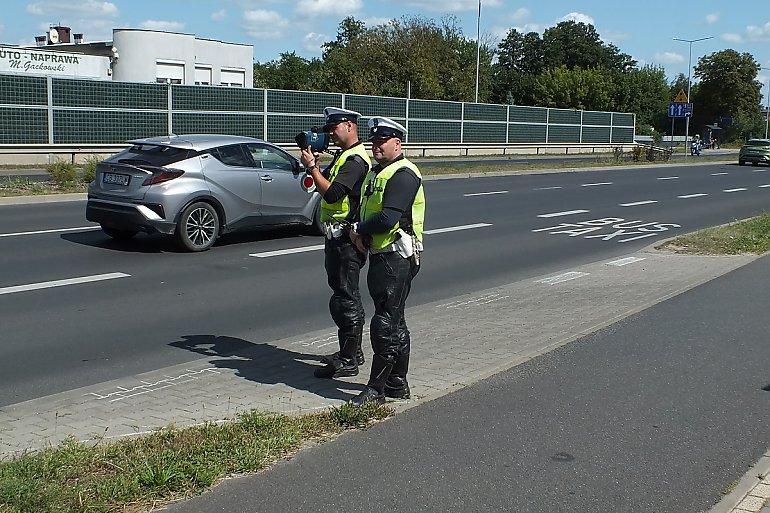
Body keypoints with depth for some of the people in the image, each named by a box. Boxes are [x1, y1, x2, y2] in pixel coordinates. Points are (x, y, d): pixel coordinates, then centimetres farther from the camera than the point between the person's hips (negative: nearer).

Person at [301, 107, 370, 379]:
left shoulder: (355, 160, -17)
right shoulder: (343, 156, 17)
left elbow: (331, 193, -27)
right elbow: (325, 186, 21)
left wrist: (312, 166, -18)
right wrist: (315, 164, 9)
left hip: (345, 240, -11)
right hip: (337, 235, 11)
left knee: (345, 298, -7)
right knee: (347, 296, 18)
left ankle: (348, 361, -2)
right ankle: (352, 351, 29)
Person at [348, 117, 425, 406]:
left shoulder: (403, 175, -15)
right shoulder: (376, 173, 18)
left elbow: (388, 219, -24)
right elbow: (364, 210, 19)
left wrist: (359, 229, -8)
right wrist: (359, 232, -3)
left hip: (396, 259, -10)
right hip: (380, 256, 10)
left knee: (385, 324, -7)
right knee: (395, 323, 15)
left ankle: (376, 388, -1)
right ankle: (398, 384, 24)